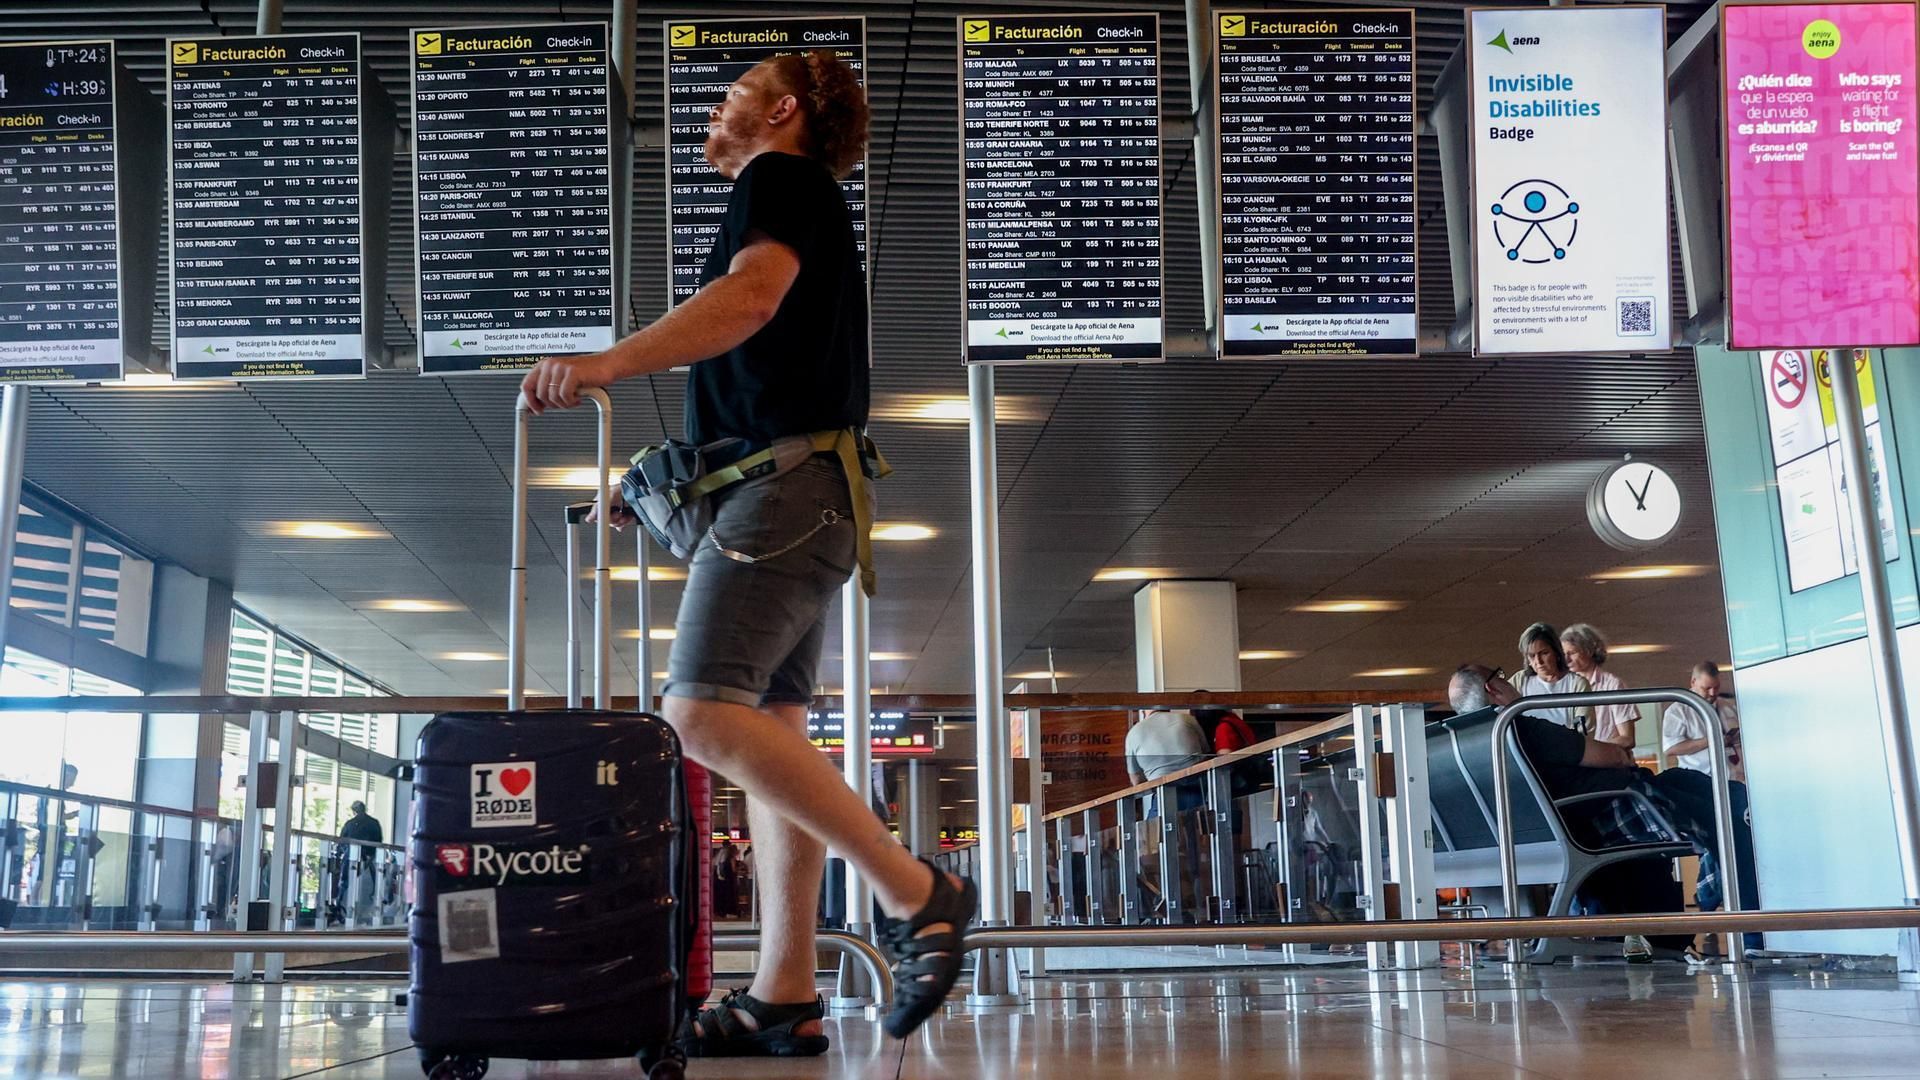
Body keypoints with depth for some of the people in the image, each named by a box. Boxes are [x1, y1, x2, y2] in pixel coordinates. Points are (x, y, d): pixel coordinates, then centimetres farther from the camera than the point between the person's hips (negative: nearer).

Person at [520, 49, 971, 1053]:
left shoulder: (783, 177, 2)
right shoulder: (809, 216, 31)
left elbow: (752, 294, -20)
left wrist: (611, 361, -30)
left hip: (782, 487, -10)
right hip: (804, 496, 10)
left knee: (705, 710, -20)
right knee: (769, 730, 3)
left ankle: (913, 892, -19)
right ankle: (785, 995, 1)